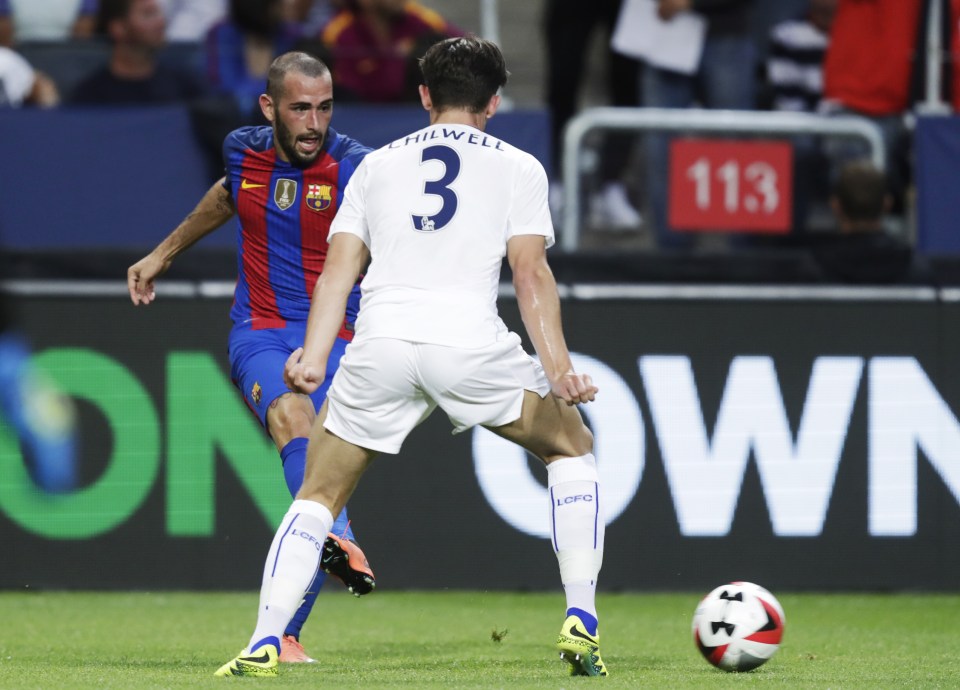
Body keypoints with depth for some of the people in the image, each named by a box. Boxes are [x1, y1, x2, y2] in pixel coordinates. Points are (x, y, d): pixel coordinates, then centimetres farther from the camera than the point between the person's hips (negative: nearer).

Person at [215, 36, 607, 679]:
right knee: (573, 448, 21)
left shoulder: (378, 164, 24)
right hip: (472, 339, -2)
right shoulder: (517, 167, 17)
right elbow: (530, 272, 3)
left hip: (380, 342, 2)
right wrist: (559, 371, -2)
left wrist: (314, 360, 4)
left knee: (319, 496, 16)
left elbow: (338, 271, 12)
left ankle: (264, 643, -1)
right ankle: (581, 624, 10)